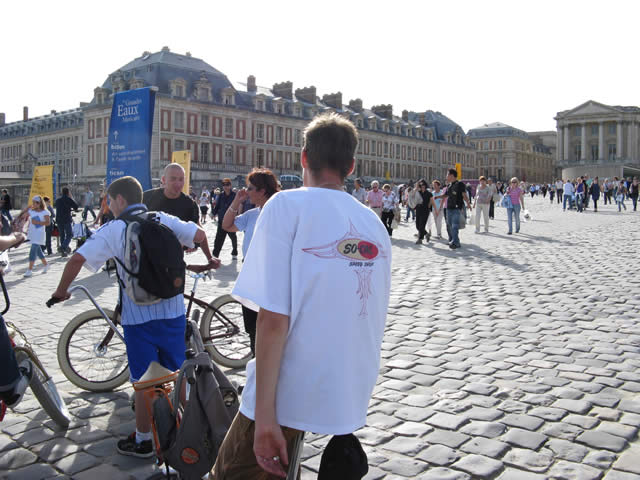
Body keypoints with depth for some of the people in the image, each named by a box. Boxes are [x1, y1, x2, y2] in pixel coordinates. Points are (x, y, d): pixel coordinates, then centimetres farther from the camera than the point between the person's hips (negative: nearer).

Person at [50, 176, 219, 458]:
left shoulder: (113, 230, -7)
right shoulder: (164, 220, 3)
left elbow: (78, 259, -15)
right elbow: (199, 235, -2)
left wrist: (61, 291, -1)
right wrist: (209, 260, 18)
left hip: (138, 316, -3)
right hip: (173, 311, 4)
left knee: (144, 380, 8)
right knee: (177, 374, 18)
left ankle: (143, 440, 20)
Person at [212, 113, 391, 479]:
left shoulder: (289, 205, -10)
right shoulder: (374, 222, 8)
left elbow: (274, 318, -17)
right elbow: (375, 320, 13)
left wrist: (265, 415, -14)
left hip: (289, 395, -6)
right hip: (352, 400, 7)